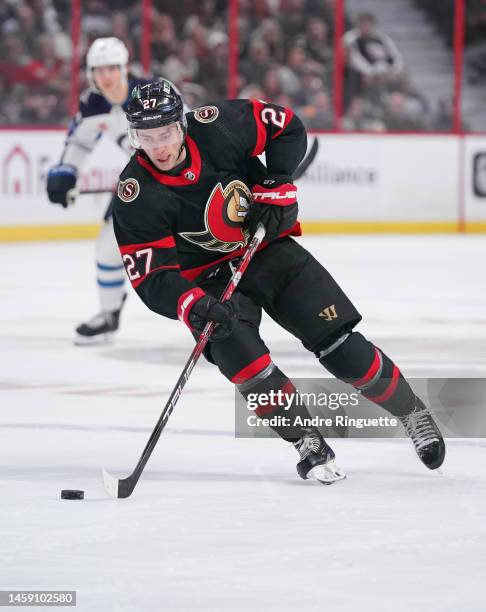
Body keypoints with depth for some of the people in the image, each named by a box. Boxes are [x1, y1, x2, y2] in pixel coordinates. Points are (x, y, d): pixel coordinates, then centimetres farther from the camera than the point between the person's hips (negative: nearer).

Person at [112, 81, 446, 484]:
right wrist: (191, 306, -39)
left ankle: (413, 413, 17)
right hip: (210, 279, -1)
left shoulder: (217, 126, -18)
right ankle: (309, 444, -14)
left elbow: (286, 127, -2)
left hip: (267, 250, 1)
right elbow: (151, 278, -21)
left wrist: (277, 186, -14)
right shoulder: (135, 197, -20)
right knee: (237, 352, -29)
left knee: (343, 348, -7)